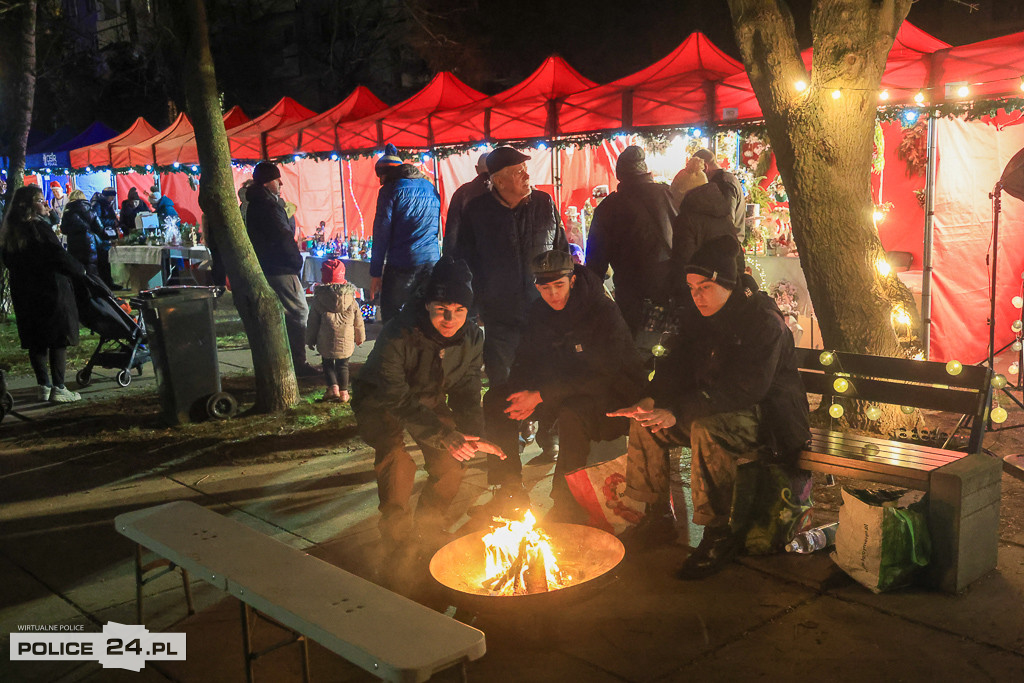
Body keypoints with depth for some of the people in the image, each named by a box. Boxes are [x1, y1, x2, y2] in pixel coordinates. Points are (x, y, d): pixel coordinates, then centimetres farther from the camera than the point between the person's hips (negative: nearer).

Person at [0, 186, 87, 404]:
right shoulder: (39, 227, -15)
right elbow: (59, 257, -17)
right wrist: (80, 271, -3)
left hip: (23, 293, 8)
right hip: (49, 290, -8)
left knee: (35, 341, 11)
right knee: (58, 339, -2)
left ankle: (43, 386, 16)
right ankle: (58, 389, -2)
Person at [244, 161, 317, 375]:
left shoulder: (255, 205, 17)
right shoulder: (268, 205, -16)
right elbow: (283, 237, -17)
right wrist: (297, 261, -6)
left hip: (266, 268, 11)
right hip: (280, 269, -11)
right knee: (298, 312, -7)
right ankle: (298, 364, -6)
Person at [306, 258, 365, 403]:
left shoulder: (318, 299, -4)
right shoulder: (351, 299, -1)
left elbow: (312, 321, 1)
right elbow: (358, 321, 6)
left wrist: (310, 339, 12)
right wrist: (360, 337, 20)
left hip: (326, 342, -1)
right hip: (346, 341, 1)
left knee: (328, 363, 14)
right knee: (343, 365, 11)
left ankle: (333, 387, -4)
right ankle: (344, 391, 7)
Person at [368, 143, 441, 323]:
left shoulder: (391, 190, -3)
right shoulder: (431, 188, 16)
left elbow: (381, 233, -6)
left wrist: (376, 272, -3)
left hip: (401, 265, -6)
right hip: (432, 261, 6)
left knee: (391, 321, 0)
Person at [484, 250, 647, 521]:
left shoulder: (604, 312, -20)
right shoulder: (539, 311, 0)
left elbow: (602, 375, -25)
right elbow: (525, 361, 9)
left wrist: (541, 396, -27)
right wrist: (526, 396, -15)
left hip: (612, 392, -7)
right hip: (563, 391, 7)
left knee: (571, 414, -39)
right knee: (495, 400, -7)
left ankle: (567, 506, -24)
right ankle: (509, 490, -1)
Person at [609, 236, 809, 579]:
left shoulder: (764, 321, -21)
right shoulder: (702, 316, 4)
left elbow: (747, 387, -30)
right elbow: (678, 367, 6)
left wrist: (679, 412, -37)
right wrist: (653, 401, -17)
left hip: (769, 416, -8)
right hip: (715, 410, 8)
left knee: (707, 428, -37)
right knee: (645, 419, -5)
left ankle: (721, 532, -24)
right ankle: (657, 516, 6)